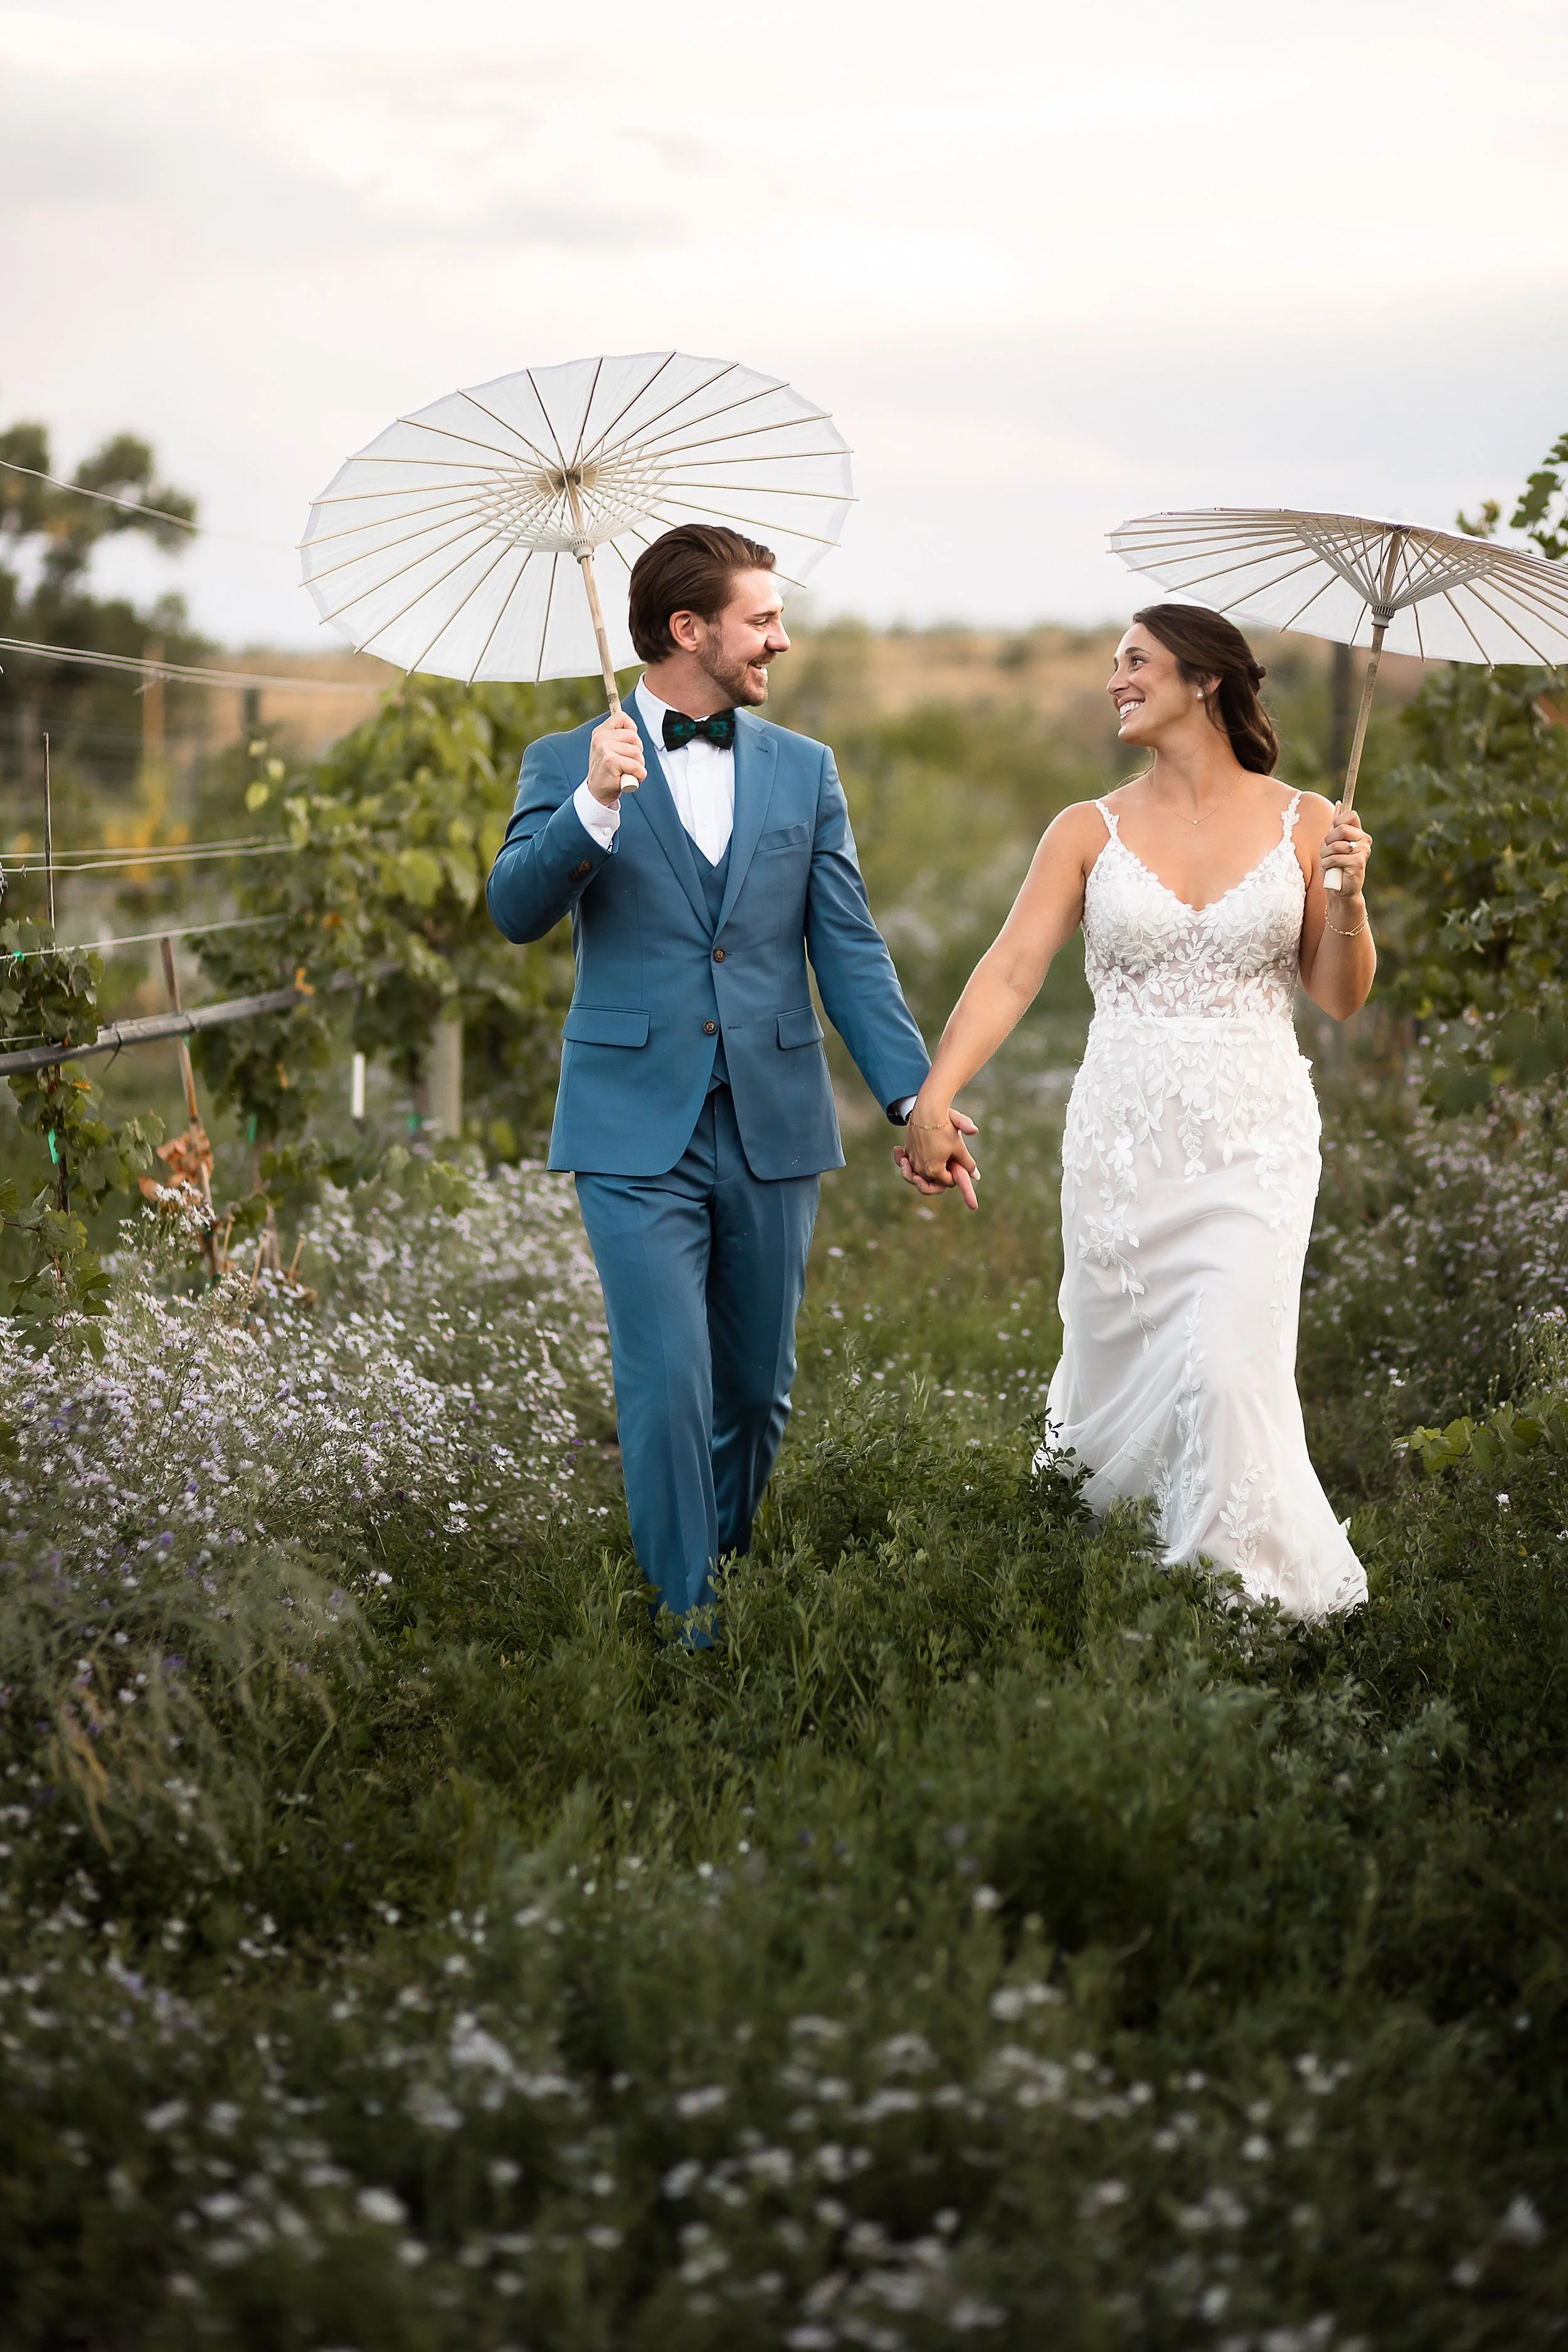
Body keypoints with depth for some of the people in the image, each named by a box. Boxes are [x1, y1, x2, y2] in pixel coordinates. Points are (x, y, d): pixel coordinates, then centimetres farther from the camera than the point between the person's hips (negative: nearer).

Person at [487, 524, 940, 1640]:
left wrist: (916, 1094, -3)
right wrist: (593, 806, -28)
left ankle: (730, 1559, 33)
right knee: (668, 1384, -8)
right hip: (639, 1130, -3)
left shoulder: (804, 770, 10)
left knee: (756, 1385, 11)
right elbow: (518, 909, -11)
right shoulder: (568, 764, 2)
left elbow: (850, 948, 7)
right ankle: (686, 1618, 3)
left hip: (773, 1127, 3)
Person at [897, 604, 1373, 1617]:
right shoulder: (1092, 831, 3)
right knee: (1114, 1367, 8)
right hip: (1124, 1141, 1)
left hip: (1255, 1143, -1)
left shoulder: (1304, 823, 3)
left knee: (1231, 1371, -14)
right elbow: (1011, 972, -6)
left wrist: (1348, 897, -11)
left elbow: (1342, 998, 8)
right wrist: (933, 1096, -19)